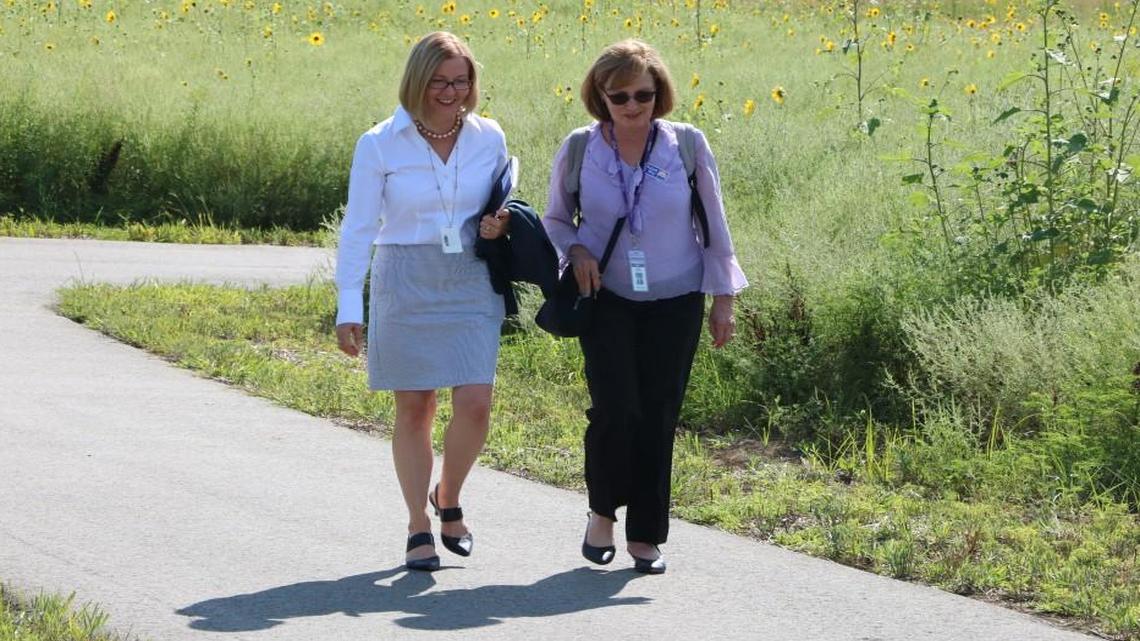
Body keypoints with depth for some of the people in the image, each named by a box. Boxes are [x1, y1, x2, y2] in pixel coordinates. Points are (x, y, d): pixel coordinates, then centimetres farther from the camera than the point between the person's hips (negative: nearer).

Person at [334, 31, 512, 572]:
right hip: (406, 283, -2)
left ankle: (449, 498, 19)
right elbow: (358, 228, -3)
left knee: (475, 405, -8)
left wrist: (500, 226, -5)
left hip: (473, 284, 2)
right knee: (414, 408, 3)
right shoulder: (380, 145, -5)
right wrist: (348, 307, -8)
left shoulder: (489, 138, 3)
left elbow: (504, 204, 19)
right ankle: (419, 529, 16)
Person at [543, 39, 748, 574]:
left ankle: (645, 536, 13)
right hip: (607, 298, -1)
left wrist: (723, 299, 4)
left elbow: (714, 225, 4)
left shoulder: (687, 145, -5)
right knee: (616, 407, -15)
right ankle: (603, 510, 10)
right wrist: (575, 250, -10)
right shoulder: (579, 150, -4)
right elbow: (555, 219, 11)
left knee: (658, 416, 0)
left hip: (674, 301, 1)